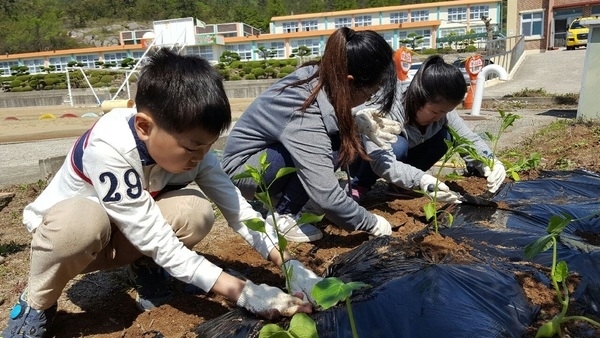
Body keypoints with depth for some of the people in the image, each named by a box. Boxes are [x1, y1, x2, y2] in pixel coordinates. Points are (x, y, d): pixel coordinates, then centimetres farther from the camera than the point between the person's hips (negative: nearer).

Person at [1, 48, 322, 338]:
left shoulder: (187, 142, -22)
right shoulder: (109, 147, -38)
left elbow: (238, 210, -20)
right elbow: (159, 241, -36)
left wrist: (289, 264, -30)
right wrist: (240, 291, -38)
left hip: (124, 234, 3)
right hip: (63, 227, -3)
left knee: (195, 211, -27)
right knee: (83, 220, -40)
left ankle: (144, 266, 4)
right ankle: (35, 305, -9)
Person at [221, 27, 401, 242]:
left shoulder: (319, 77, -14)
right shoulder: (305, 119, -35)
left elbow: (336, 119, 6)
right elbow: (326, 197, -36)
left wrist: (362, 125, -13)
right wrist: (373, 224, -21)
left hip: (269, 151, 8)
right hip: (243, 169, -8)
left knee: (348, 141, -7)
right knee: (334, 147, -26)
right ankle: (282, 217, -11)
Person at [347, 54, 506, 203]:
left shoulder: (441, 108, -17)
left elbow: (469, 139, -12)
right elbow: (381, 161, -45)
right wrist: (421, 180, -60)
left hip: (401, 158, 6)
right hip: (361, 158, -6)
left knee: (444, 137, -16)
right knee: (397, 144, -36)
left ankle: (399, 185, -1)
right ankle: (358, 187, -12)